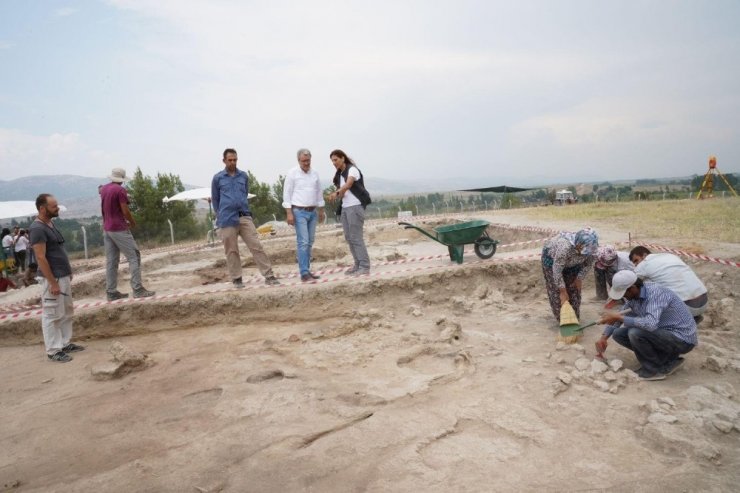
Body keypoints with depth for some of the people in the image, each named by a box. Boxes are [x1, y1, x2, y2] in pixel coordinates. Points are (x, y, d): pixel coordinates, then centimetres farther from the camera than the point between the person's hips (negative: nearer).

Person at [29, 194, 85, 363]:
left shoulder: (50, 224, 11)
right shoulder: (37, 229, -18)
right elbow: (41, 258, -21)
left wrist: (68, 272, 18)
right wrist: (52, 283, -21)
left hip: (64, 276, 9)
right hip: (53, 279, -9)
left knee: (66, 312, 16)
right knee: (52, 315, -1)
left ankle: (65, 344, 25)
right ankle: (53, 351, 8)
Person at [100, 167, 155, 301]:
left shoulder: (103, 189, 11)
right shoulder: (120, 190, -13)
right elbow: (125, 211, -16)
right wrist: (133, 222, 2)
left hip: (107, 229, 8)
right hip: (119, 229, -8)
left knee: (111, 261, 8)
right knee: (134, 257, -4)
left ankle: (111, 292, 10)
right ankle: (137, 289, -9)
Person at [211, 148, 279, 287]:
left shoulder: (244, 176, 9)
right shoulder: (218, 178, 3)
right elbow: (215, 199, 12)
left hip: (245, 217, 2)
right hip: (227, 220, -2)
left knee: (256, 246, -4)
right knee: (232, 250, 4)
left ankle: (269, 276, -3)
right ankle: (236, 278, 16)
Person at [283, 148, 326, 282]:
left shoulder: (314, 173, 10)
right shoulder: (292, 173, -5)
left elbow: (319, 193, 18)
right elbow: (287, 194, -7)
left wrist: (321, 211, 17)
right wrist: (289, 213, -13)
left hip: (313, 212, 6)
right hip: (299, 212, -5)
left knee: (309, 242, 7)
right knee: (303, 242, -11)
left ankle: (307, 270, 14)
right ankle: (304, 273, -11)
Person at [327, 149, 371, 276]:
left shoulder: (352, 170, -8)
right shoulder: (339, 174, 16)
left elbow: (348, 184, -27)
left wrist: (336, 193, -43)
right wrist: (337, 195, -6)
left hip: (355, 207, -8)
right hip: (345, 207, 8)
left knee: (356, 237, -12)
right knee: (349, 237, 7)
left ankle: (364, 267, -10)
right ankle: (358, 265, 14)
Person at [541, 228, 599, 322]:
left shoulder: (591, 247, -31)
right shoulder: (565, 247, -46)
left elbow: (589, 264, -10)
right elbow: (557, 270, -35)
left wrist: (579, 278, -10)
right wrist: (562, 291, -29)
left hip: (572, 261, 4)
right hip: (552, 256, -4)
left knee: (574, 287, 2)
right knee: (556, 289, -7)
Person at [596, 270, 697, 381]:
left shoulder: (656, 292, -27)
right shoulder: (633, 296, -2)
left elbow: (650, 324, -41)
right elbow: (621, 315, 15)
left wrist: (619, 318, -34)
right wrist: (604, 337, 3)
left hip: (683, 339, -9)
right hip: (663, 333, 9)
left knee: (636, 333, -29)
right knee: (618, 333, 2)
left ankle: (654, 369, -4)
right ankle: (667, 359, 7)